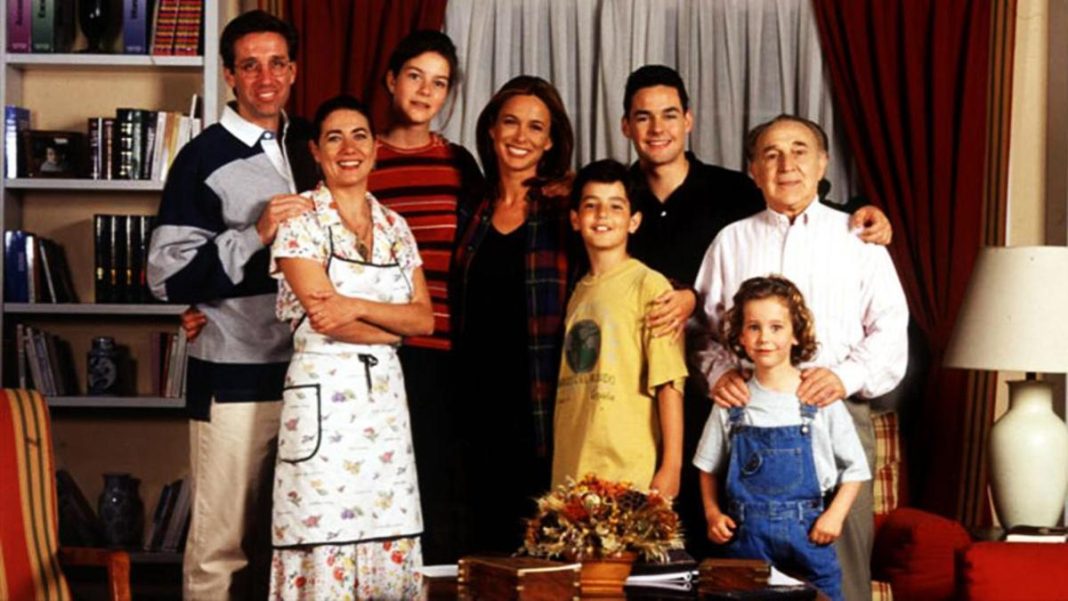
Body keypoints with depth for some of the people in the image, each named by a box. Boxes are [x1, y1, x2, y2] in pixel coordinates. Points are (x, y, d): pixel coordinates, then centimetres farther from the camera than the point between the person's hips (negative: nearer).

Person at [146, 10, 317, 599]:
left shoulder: (308, 146, 12)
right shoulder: (204, 158, -6)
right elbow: (167, 278, -12)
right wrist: (255, 235, -21)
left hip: (305, 369, 6)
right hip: (235, 378, -6)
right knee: (222, 543, -3)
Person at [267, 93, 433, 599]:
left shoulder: (394, 226, 13)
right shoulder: (300, 218, -3)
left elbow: (425, 318, 3)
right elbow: (324, 318, -13)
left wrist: (357, 307, -12)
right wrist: (396, 324, -3)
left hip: (385, 399, 5)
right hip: (323, 397, -5)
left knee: (392, 553, 3)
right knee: (324, 550, -5)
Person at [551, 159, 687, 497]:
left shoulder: (649, 285, -4)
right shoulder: (579, 292, 16)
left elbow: (668, 383, -9)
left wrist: (671, 468, -14)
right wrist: (561, 470, 14)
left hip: (630, 474, -6)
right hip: (570, 473, 6)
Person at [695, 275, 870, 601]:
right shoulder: (731, 403, 4)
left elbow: (855, 467, 3)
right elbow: (709, 467, 14)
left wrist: (835, 515, -7)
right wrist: (712, 513, 1)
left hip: (808, 533, -2)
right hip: (746, 535, 2)